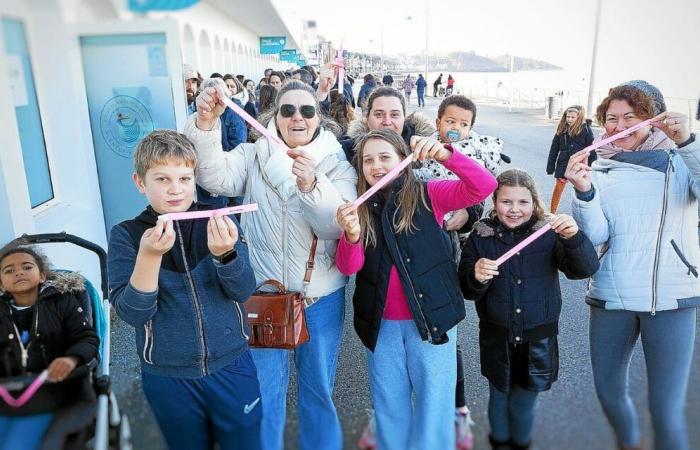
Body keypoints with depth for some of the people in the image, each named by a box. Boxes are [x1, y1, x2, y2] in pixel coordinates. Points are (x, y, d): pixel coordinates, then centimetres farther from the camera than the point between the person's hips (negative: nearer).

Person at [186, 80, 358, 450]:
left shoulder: (336, 164, -3)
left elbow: (338, 227, -17)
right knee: (264, 389, 15)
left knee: (318, 388, 17)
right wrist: (205, 125, -31)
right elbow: (216, 177, -18)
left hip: (321, 297, 0)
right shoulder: (254, 155, 0)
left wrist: (311, 185, -33)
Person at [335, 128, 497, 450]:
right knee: (389, 407, 20)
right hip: (382, 324, 3)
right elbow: (348, 267, -10)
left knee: (433, 405, 12)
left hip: (430, 317, -2)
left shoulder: (427, 195, -7)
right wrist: (351, 235, -30)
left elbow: (485, 186, -19)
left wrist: (445, 155, -33)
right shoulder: (359, 208, 0)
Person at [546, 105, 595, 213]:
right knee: (557, 190, 7)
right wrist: (550, 167, 3)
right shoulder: (562, 129, -1)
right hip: (563, 164, 2)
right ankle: (551, 214, 17)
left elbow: (592, 151, -8)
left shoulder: (586, 130, -9)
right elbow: (554, 149, 4)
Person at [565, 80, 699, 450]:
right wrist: (584, 190, -23)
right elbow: (596, 235, -8)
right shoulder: (600, 170, 4)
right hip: (611, 296, 3)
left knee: (666, 409, -3)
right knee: (609, 392, 17)